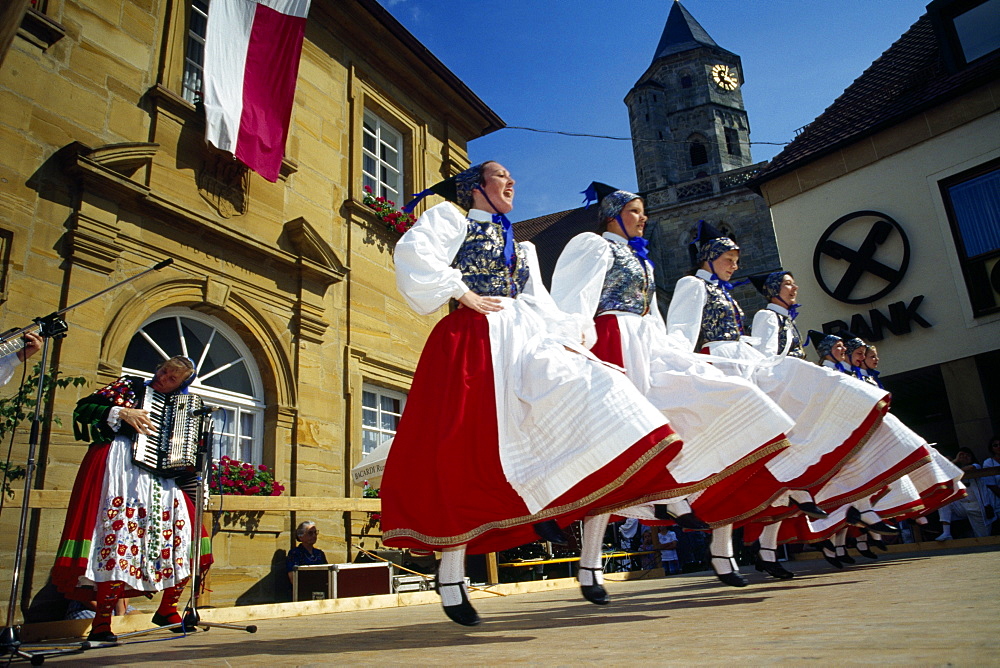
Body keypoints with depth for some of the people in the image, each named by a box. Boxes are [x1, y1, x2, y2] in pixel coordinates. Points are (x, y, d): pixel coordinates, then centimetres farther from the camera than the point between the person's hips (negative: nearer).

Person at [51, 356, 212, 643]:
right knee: (120, 533, -17)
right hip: (121, 468, -5)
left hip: (161, 477, 5)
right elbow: (83, 409, 0)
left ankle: (167, 610, 13)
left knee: (180, 538, -2)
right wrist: (121, 413, -12)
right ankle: (101, 623, -10)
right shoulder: (130, 386, 8)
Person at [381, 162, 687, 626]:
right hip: (476, 340, -6)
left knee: (596, 394, -12)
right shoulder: (450, 218, 14)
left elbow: (538, 302, 19)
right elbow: (411, 251, -6)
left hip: (528, 339, 6)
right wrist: (461, 292, -12)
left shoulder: (521, 248, 32)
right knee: (472, 450, -15)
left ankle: (590, 565, -8)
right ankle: (451, 574, 1)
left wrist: (569, 336, 1)